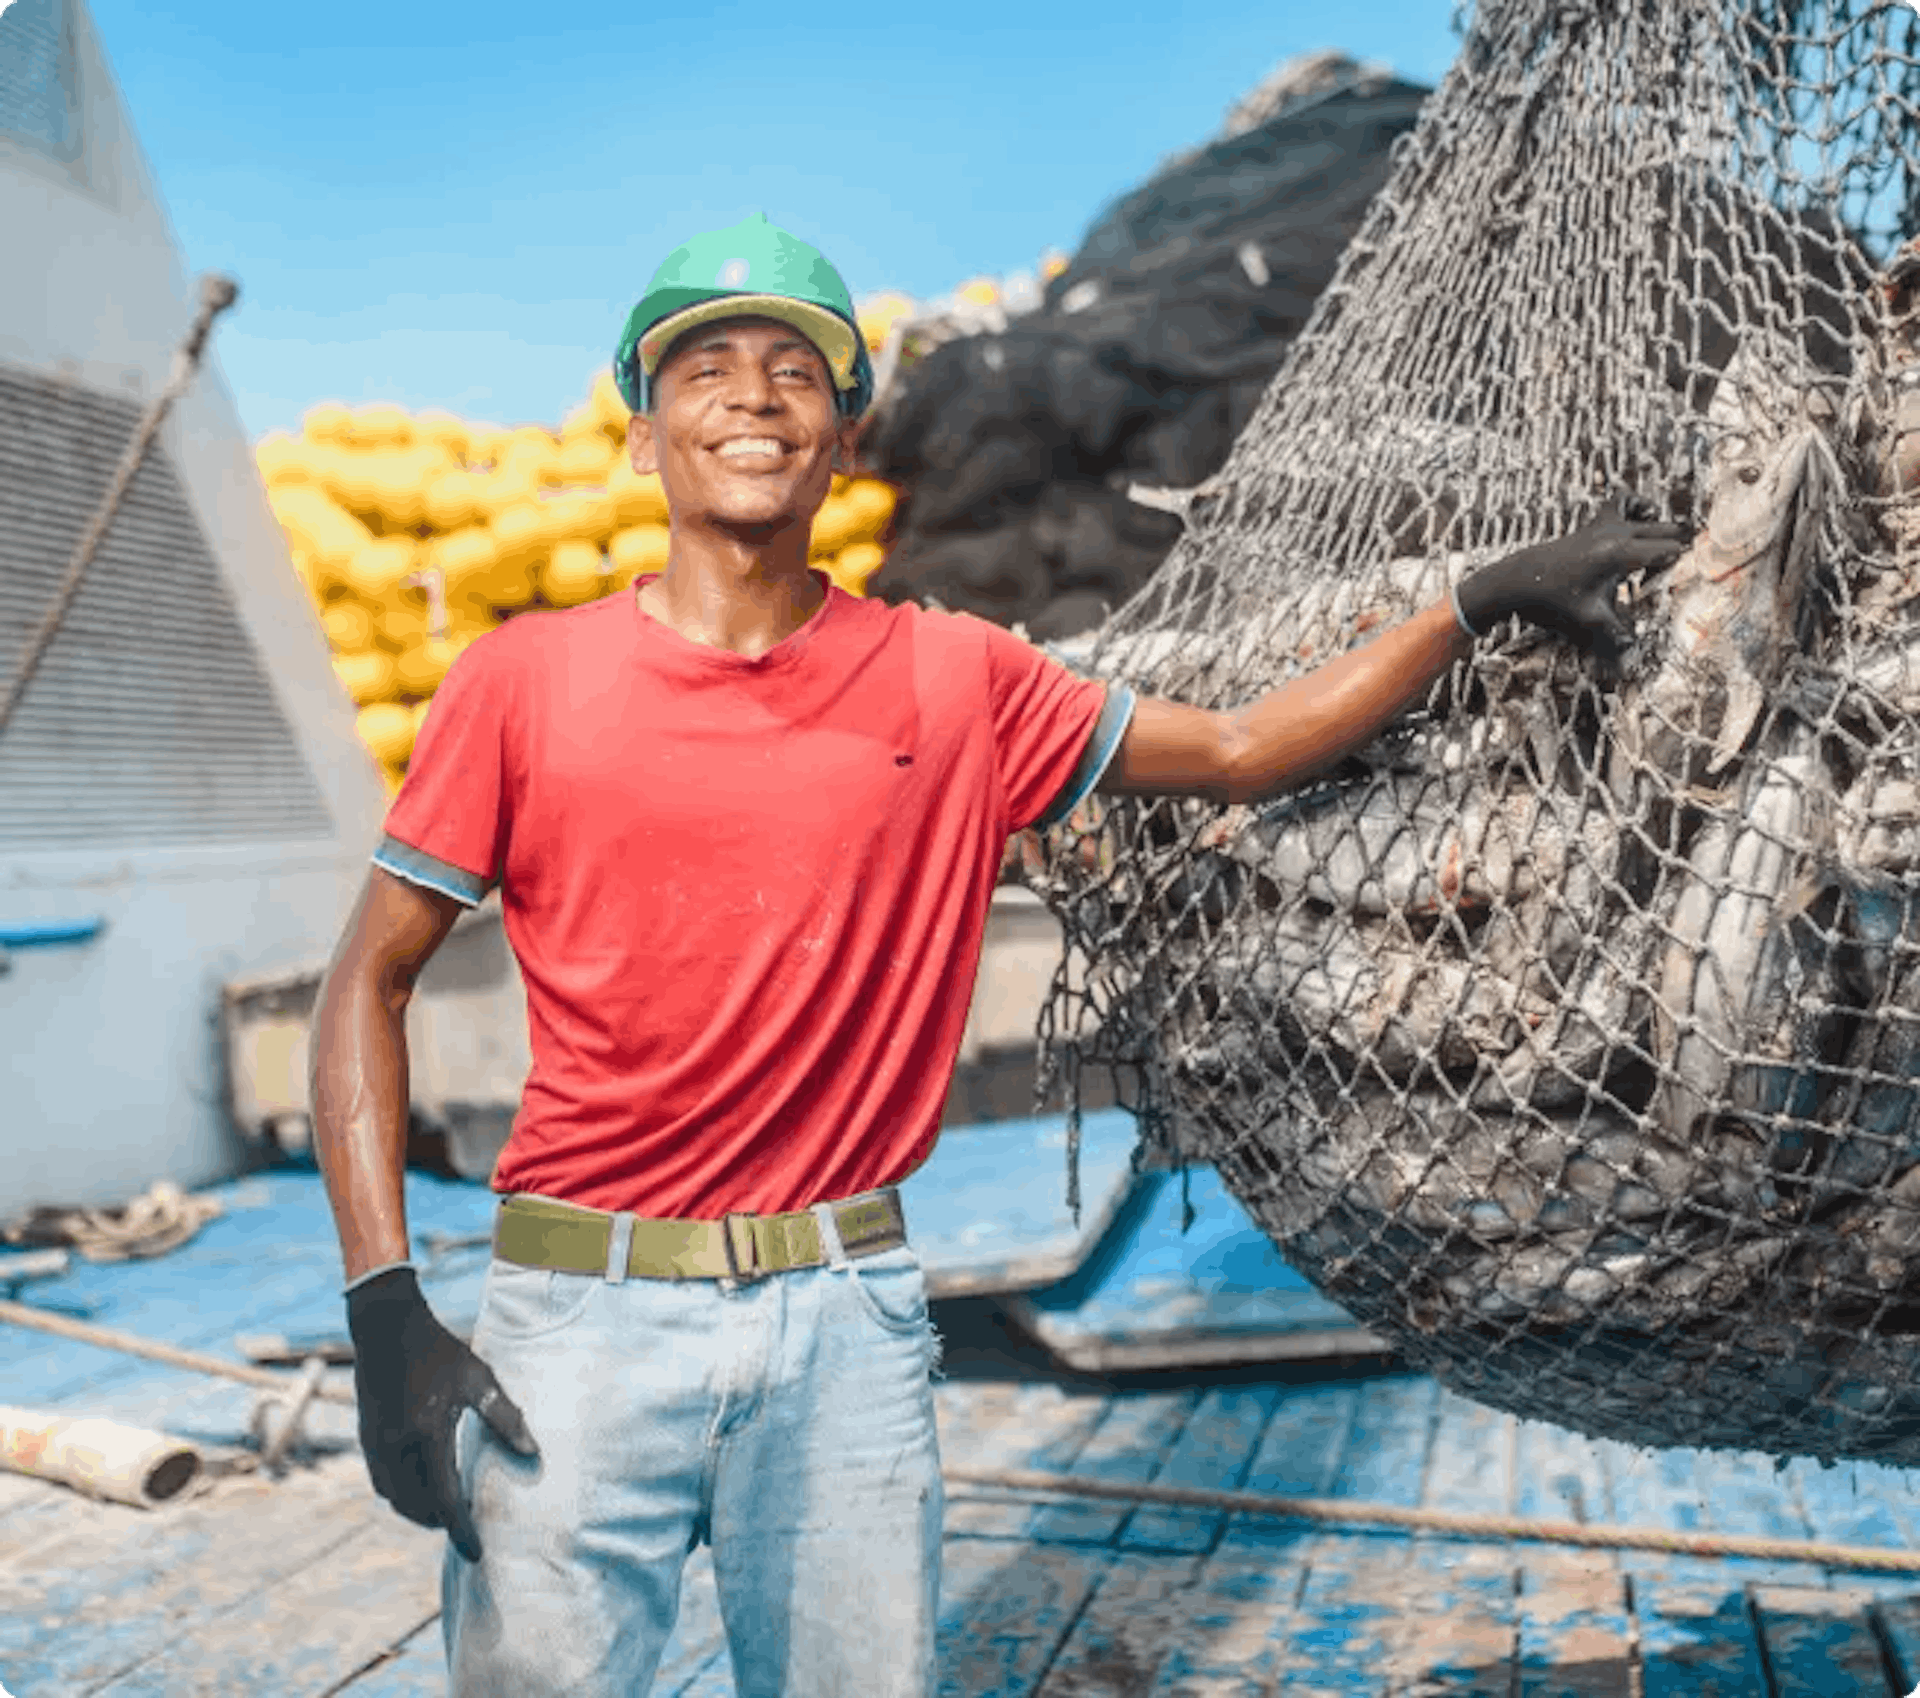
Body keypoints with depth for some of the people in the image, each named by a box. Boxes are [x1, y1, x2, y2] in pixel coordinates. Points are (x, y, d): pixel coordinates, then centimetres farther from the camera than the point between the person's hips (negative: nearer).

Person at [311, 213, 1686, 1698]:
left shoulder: (953, 681, 3)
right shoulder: (522, 681, -2)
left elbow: (1239, 751, 10)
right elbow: (371, 980, 2)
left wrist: (1483, 601, 6)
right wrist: (384, 1304, -8)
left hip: (846, 1312, 2)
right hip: (586, 1310, -1)